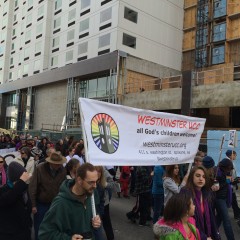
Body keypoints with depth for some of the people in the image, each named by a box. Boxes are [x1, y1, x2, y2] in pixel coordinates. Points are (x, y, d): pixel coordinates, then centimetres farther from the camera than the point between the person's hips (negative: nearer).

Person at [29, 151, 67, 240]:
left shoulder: (63, 170, -10)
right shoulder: (40, 168, -18)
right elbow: (32, 187, -14)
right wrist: (33, 205, -14)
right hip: (41, 204, -2)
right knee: (39, 229, 12)